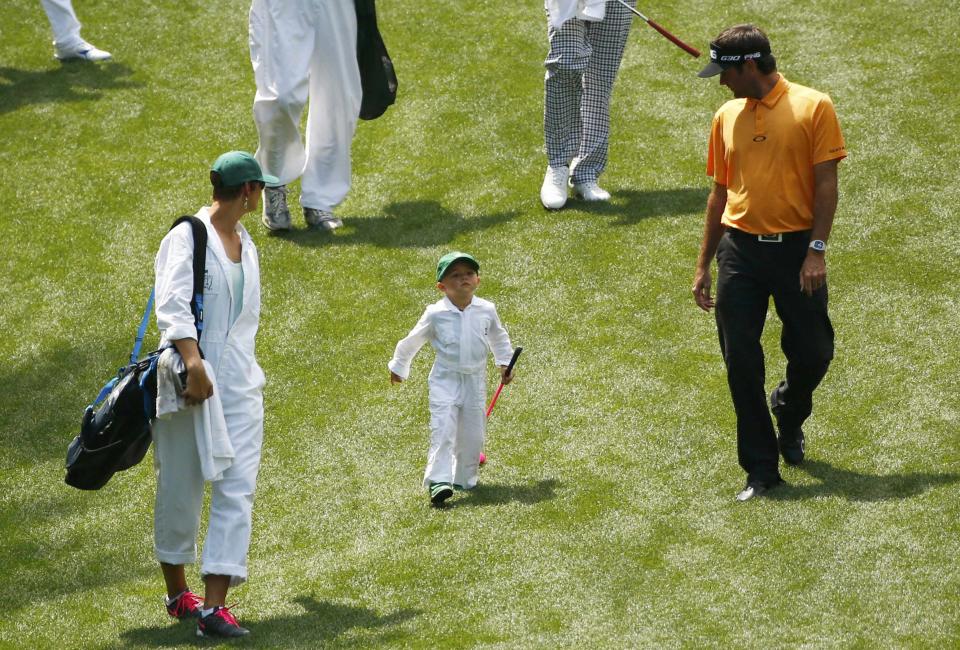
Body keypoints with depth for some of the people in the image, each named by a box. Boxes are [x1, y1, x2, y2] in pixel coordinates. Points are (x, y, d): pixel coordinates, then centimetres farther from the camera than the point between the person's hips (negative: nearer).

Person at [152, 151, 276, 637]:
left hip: (238, 383, 6)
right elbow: (172, 303, -19)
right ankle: (177, 593, 23)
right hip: (188, 377, -6)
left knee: (237, 489, -8)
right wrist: (193, 363, -31)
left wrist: (241, 369, 13)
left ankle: (214, 605, -13)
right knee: (181, 488, 4)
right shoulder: (187, 236, -7)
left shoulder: (246, 246, 17)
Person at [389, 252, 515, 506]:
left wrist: (504, 363, 16)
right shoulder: (435, 314, -9)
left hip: (475, 380, 3)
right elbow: (412, 342, 6)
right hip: (445, 380, -3)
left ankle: (464, 479, 22)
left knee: (472, 433, 7)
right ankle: (439, 481, -19)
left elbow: (499, 338, 19)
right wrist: (398, 367, 17)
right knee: (443, 430, -15)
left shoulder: (486, 311, -3)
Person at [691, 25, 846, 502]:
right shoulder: (727, 117, 10)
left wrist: (816, 249, -13)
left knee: (813, 353, 1)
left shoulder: (812, 107, -4)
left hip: (795, 248, -3)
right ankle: (761, 469, 7)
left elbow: (826, 182, -6)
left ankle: (789, 414, 35)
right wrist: (704, 265, 13)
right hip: (739, 250, 3)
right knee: (741, 363, -1)